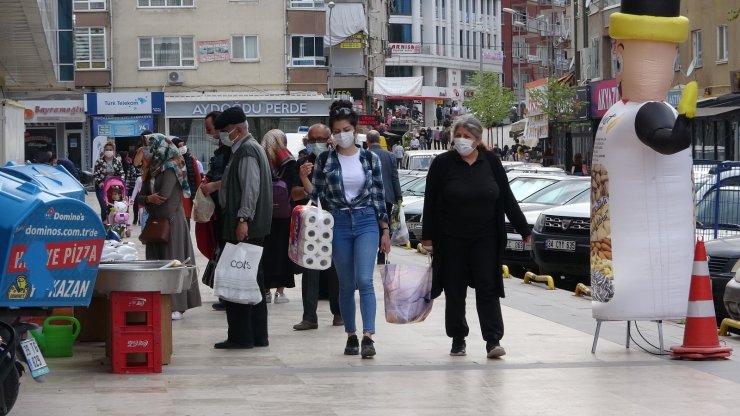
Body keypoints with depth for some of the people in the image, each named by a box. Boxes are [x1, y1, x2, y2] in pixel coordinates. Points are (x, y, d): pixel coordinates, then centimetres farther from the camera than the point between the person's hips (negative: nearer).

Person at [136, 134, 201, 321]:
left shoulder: (171, 168, -9)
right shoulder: (151, 170, 13)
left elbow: (164, 194, -19)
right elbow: (141, 196, 9)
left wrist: (148, 199, -1)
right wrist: (149, 198, -13)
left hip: (171, 221, -7)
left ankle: (176, 306, -6)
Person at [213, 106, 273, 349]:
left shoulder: (246, 151, -13)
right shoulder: (250, 148, 19)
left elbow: (251, 188, -21)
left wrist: (243, 220, -25)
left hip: (244, 229, -11)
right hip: (253, 228, 11)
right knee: (253, 281, 13)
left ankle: (241, 336, -7)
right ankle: (257, 335, 18)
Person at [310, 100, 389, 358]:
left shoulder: (370, 158, 3)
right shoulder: (324, 160, 3)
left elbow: (379, 195, 6)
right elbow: (316, 195, 7)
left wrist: (385, 231, 5)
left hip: (366, 222, -1)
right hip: (338, 223, 1)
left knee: (364, 280, -14)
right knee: (346, 285, 6)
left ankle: (368, 337, -20)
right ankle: (351, 336, 17)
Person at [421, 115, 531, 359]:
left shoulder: (491, 162, 2)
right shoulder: (443, 164, -3)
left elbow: (507, 199, 6)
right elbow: (430, 202, -1)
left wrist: (523, 229, 7)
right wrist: (428, 236, -4)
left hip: (485, 239, 0)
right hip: (452, 239, 0)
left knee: (488, 289, -6)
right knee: (455, 292, 7)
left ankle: (493, 340, -8)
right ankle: (458, 339, 19)